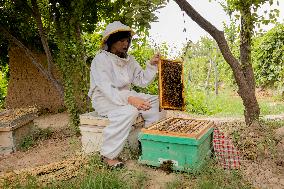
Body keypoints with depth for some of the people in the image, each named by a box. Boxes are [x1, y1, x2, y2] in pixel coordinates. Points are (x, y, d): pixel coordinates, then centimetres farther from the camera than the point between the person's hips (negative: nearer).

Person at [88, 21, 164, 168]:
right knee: (129, 111, -36)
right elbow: (107, 89, -27)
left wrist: (152, 65, -9)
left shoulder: (129, 59, 8)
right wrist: (130, 99, -41)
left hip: (125, 95, 8)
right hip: (104, 99, -7)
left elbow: (142, 81, 6)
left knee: (157, 102, -4)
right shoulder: (100, 60, -15)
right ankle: (109, 155, -23)